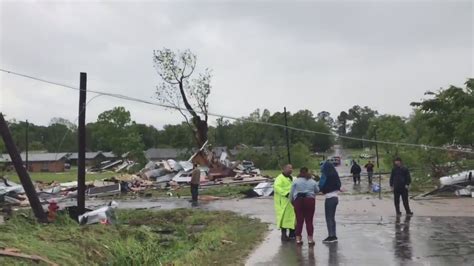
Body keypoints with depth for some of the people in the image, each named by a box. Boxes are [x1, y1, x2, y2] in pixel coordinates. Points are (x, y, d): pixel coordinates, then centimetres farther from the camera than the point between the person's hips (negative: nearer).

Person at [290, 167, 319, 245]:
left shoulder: (296, 181, 0)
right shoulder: (312, 181, 5)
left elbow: (291, 193, 1)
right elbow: (317, 190, 17)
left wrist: (292, 201, 15)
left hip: (298, 201, 0)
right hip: (310, 200, 1)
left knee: (299, 221, 4)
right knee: (309, 220, 5)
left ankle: (298, 238, 5)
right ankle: (310, 238, 4)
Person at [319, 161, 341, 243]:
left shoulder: (326, 176, -12)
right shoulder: (335, 175, 10)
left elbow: (321, 186, -14)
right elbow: (338, 186, 13)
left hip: (329, 198, -8)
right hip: (335, 197, 8)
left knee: (329, 218, -3)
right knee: (332, 217, 14)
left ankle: (331, 236, -4)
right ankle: (333, 236, 16)